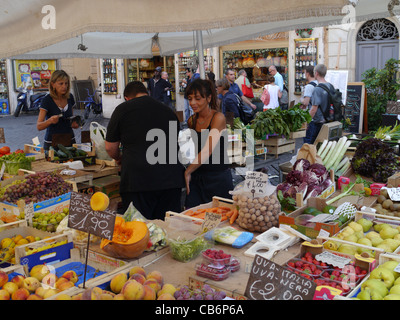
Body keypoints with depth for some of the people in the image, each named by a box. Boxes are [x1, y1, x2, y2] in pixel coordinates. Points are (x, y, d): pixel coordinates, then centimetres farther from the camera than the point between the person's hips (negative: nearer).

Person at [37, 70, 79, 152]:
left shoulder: (70, 97, 1)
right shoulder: (47, 100, -12)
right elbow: (39, 126, -17)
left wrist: (74, 124, -4)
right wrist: (50, 121, -35)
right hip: (52, 143, -4)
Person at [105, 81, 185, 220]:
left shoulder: (122, 109, 5)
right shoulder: (168, 111, 16)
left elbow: (110, 147, 9)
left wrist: (119, 158, 29)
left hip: (138, 180, -4)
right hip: (171, 180, 4)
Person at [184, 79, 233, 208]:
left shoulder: (218, 118, -11)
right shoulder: (192, 121, 9)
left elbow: (207, 150, -18)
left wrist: (187, 172, -12)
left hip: (218, 177, -5)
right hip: (196, 177, 5)